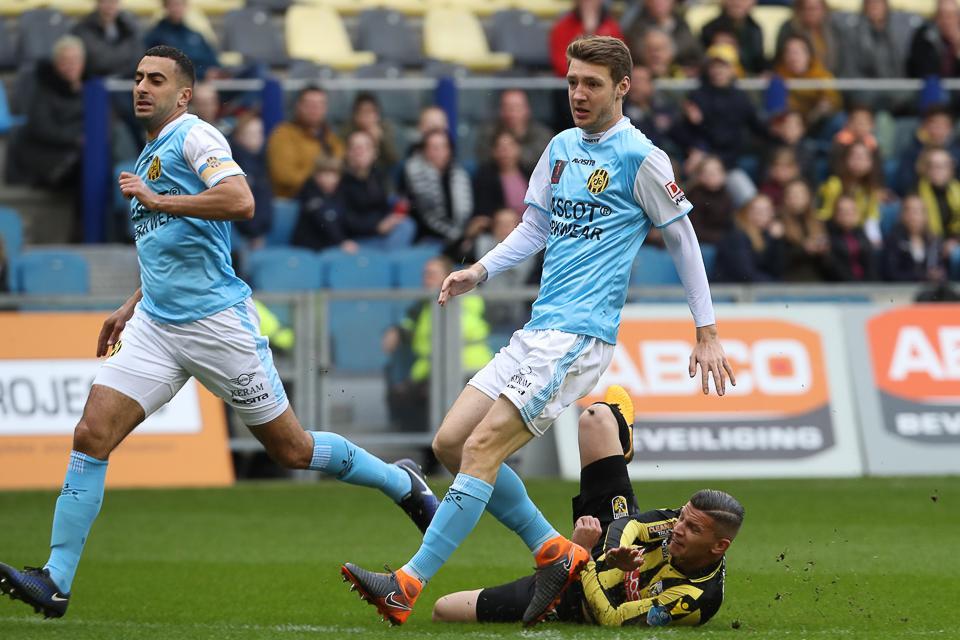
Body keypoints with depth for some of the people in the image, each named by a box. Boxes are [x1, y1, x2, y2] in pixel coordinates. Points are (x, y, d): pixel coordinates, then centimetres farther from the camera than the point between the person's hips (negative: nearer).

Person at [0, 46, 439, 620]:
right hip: (157, 325, 8)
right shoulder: (150, 156, 19)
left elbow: (240, 202, -27)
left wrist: (153, 199, -22)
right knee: (92, 434, -9)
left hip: (217, 321, -8)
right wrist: (132, 307, 27)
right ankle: (55, 583, -11)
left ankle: (401, 483, 27)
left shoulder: (195, 137, -8)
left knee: (292, 449, 2)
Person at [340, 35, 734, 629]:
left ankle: (407, 587, -19)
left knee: (481, 448, -17)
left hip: (580, 334, -9)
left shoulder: (640, 157, -6)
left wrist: (708, 334, 0)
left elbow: (684, 241, -1)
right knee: (450, 442, 3)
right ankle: (556, 552, 10)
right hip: (537, 329, 9)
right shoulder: (561, 148, 15)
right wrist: (479, 272, 6)